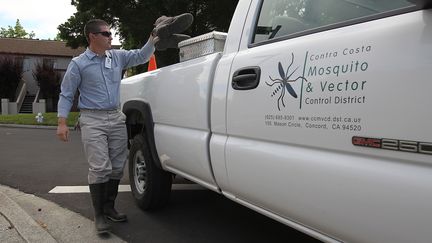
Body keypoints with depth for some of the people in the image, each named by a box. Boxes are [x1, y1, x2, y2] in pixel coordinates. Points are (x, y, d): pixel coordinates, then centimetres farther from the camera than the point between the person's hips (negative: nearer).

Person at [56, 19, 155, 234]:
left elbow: (141, 56, 15)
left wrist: (153, 38, -2)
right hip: (93, 121, -5)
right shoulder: (79, 63, -1)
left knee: (117, 166, 7)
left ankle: (109, 207, 23)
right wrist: (62, 122, -7)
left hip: (117, 118, 5)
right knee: (100, 168, -9)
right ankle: (99, 215, 5)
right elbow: (66, 94, 1)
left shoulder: (118, 56, 11)